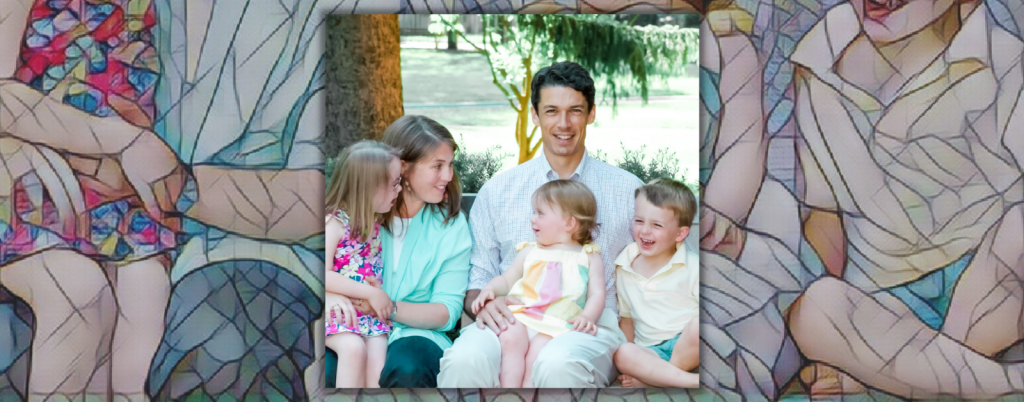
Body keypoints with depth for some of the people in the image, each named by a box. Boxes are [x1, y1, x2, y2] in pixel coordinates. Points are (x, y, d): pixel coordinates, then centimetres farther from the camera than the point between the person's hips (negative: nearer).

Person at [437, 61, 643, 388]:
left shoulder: (628, 190, 12)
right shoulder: (498, 190, 16)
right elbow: (477, 277, 16)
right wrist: (484, 303, -8)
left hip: (590, 322, -1)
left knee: (558, 363, -37)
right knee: (463, 359, -33)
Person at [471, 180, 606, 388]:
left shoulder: (589, 257, 16)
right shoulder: (530, 252, 27)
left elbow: (597, 294, 8)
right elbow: (506, 279, 26)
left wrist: (587, 317, -12)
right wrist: (489, 290, 4)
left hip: (559, 324, -3)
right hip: (521, 314, 3)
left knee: (538, 350, -30)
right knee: (510, 339, -28)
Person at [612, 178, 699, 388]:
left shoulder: (692, 267, -2)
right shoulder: (624, 268, 10)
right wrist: (632, 362, 8)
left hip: (688, 347, -2)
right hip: (651, 351, 3)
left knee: (698, 324, -35)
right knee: (622, 354, -30)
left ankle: (648, 381, -24)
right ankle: (692, 381, -33)